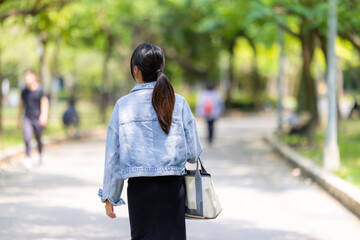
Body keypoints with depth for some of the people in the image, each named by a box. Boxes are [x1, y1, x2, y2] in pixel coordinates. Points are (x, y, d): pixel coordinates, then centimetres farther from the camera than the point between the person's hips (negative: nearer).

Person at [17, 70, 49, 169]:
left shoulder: (39, 90, -6)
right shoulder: (24, 91, 8)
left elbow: (45, 103, -12)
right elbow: (21, 104, 19)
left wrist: (44, 115, -26)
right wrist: (19, 118, 22)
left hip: (37, 119, -3)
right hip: (27, 118, 3)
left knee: (38, 139, 10)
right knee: (27, 138, -16)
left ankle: (40, 154, 37)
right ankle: (28, 158, -18)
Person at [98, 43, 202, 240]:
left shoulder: (123, 105, -3)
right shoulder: (178, 103, -2)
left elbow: (113, 156, 0)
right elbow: (194, 152, 0)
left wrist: (110, 196, 9)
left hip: (139, 188, 0)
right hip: (172, 186, 0)